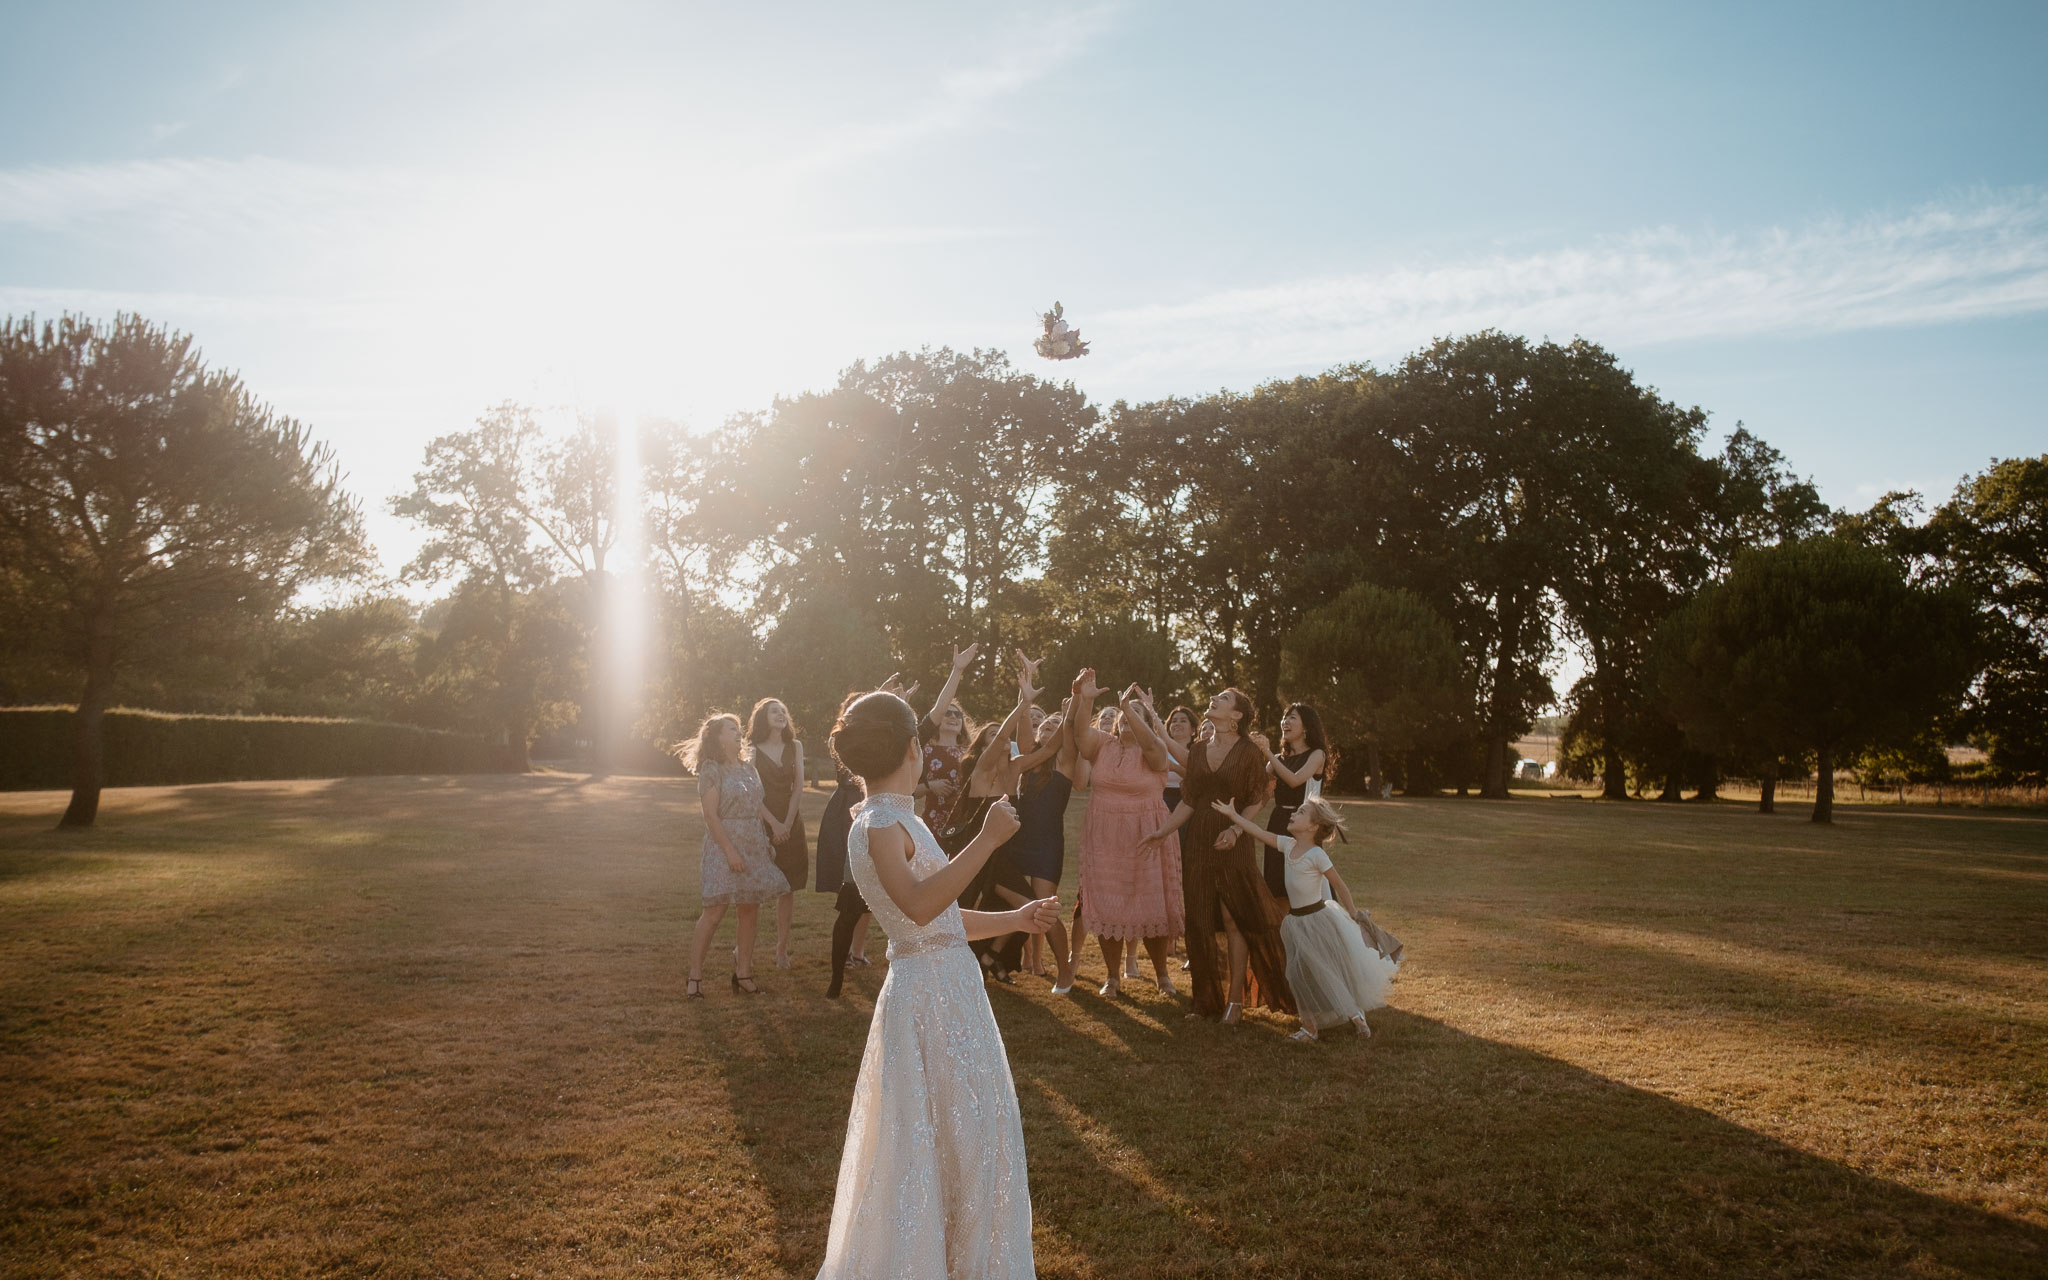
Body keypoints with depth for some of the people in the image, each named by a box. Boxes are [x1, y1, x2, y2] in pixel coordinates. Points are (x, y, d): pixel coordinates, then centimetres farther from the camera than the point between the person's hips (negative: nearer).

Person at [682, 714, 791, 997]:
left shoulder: (748, 769, 14)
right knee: (715, 910, -8)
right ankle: (695, 976, 0)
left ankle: (743, 973, 16)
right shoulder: (712, 770, -7)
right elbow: (711, 816, -13)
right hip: (724, 845, -7)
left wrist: (768, 842, 6)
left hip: (754, 846, 7)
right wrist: (730, 851, -18)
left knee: (751, 910, 7)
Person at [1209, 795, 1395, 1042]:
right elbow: (1260, 833, 5)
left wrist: (1354, 916, -8)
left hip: (1318, 918, -6)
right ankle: (1310, 1026, 14)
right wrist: (1232, 815, 4)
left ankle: (1355, 1013, 23)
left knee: (1335, 971, 4)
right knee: (1300, 974, 4)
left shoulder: (1316, 855, -19)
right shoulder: (1288, 845, -1)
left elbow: (1339, 885, -13)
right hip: (1296, 920, 6)